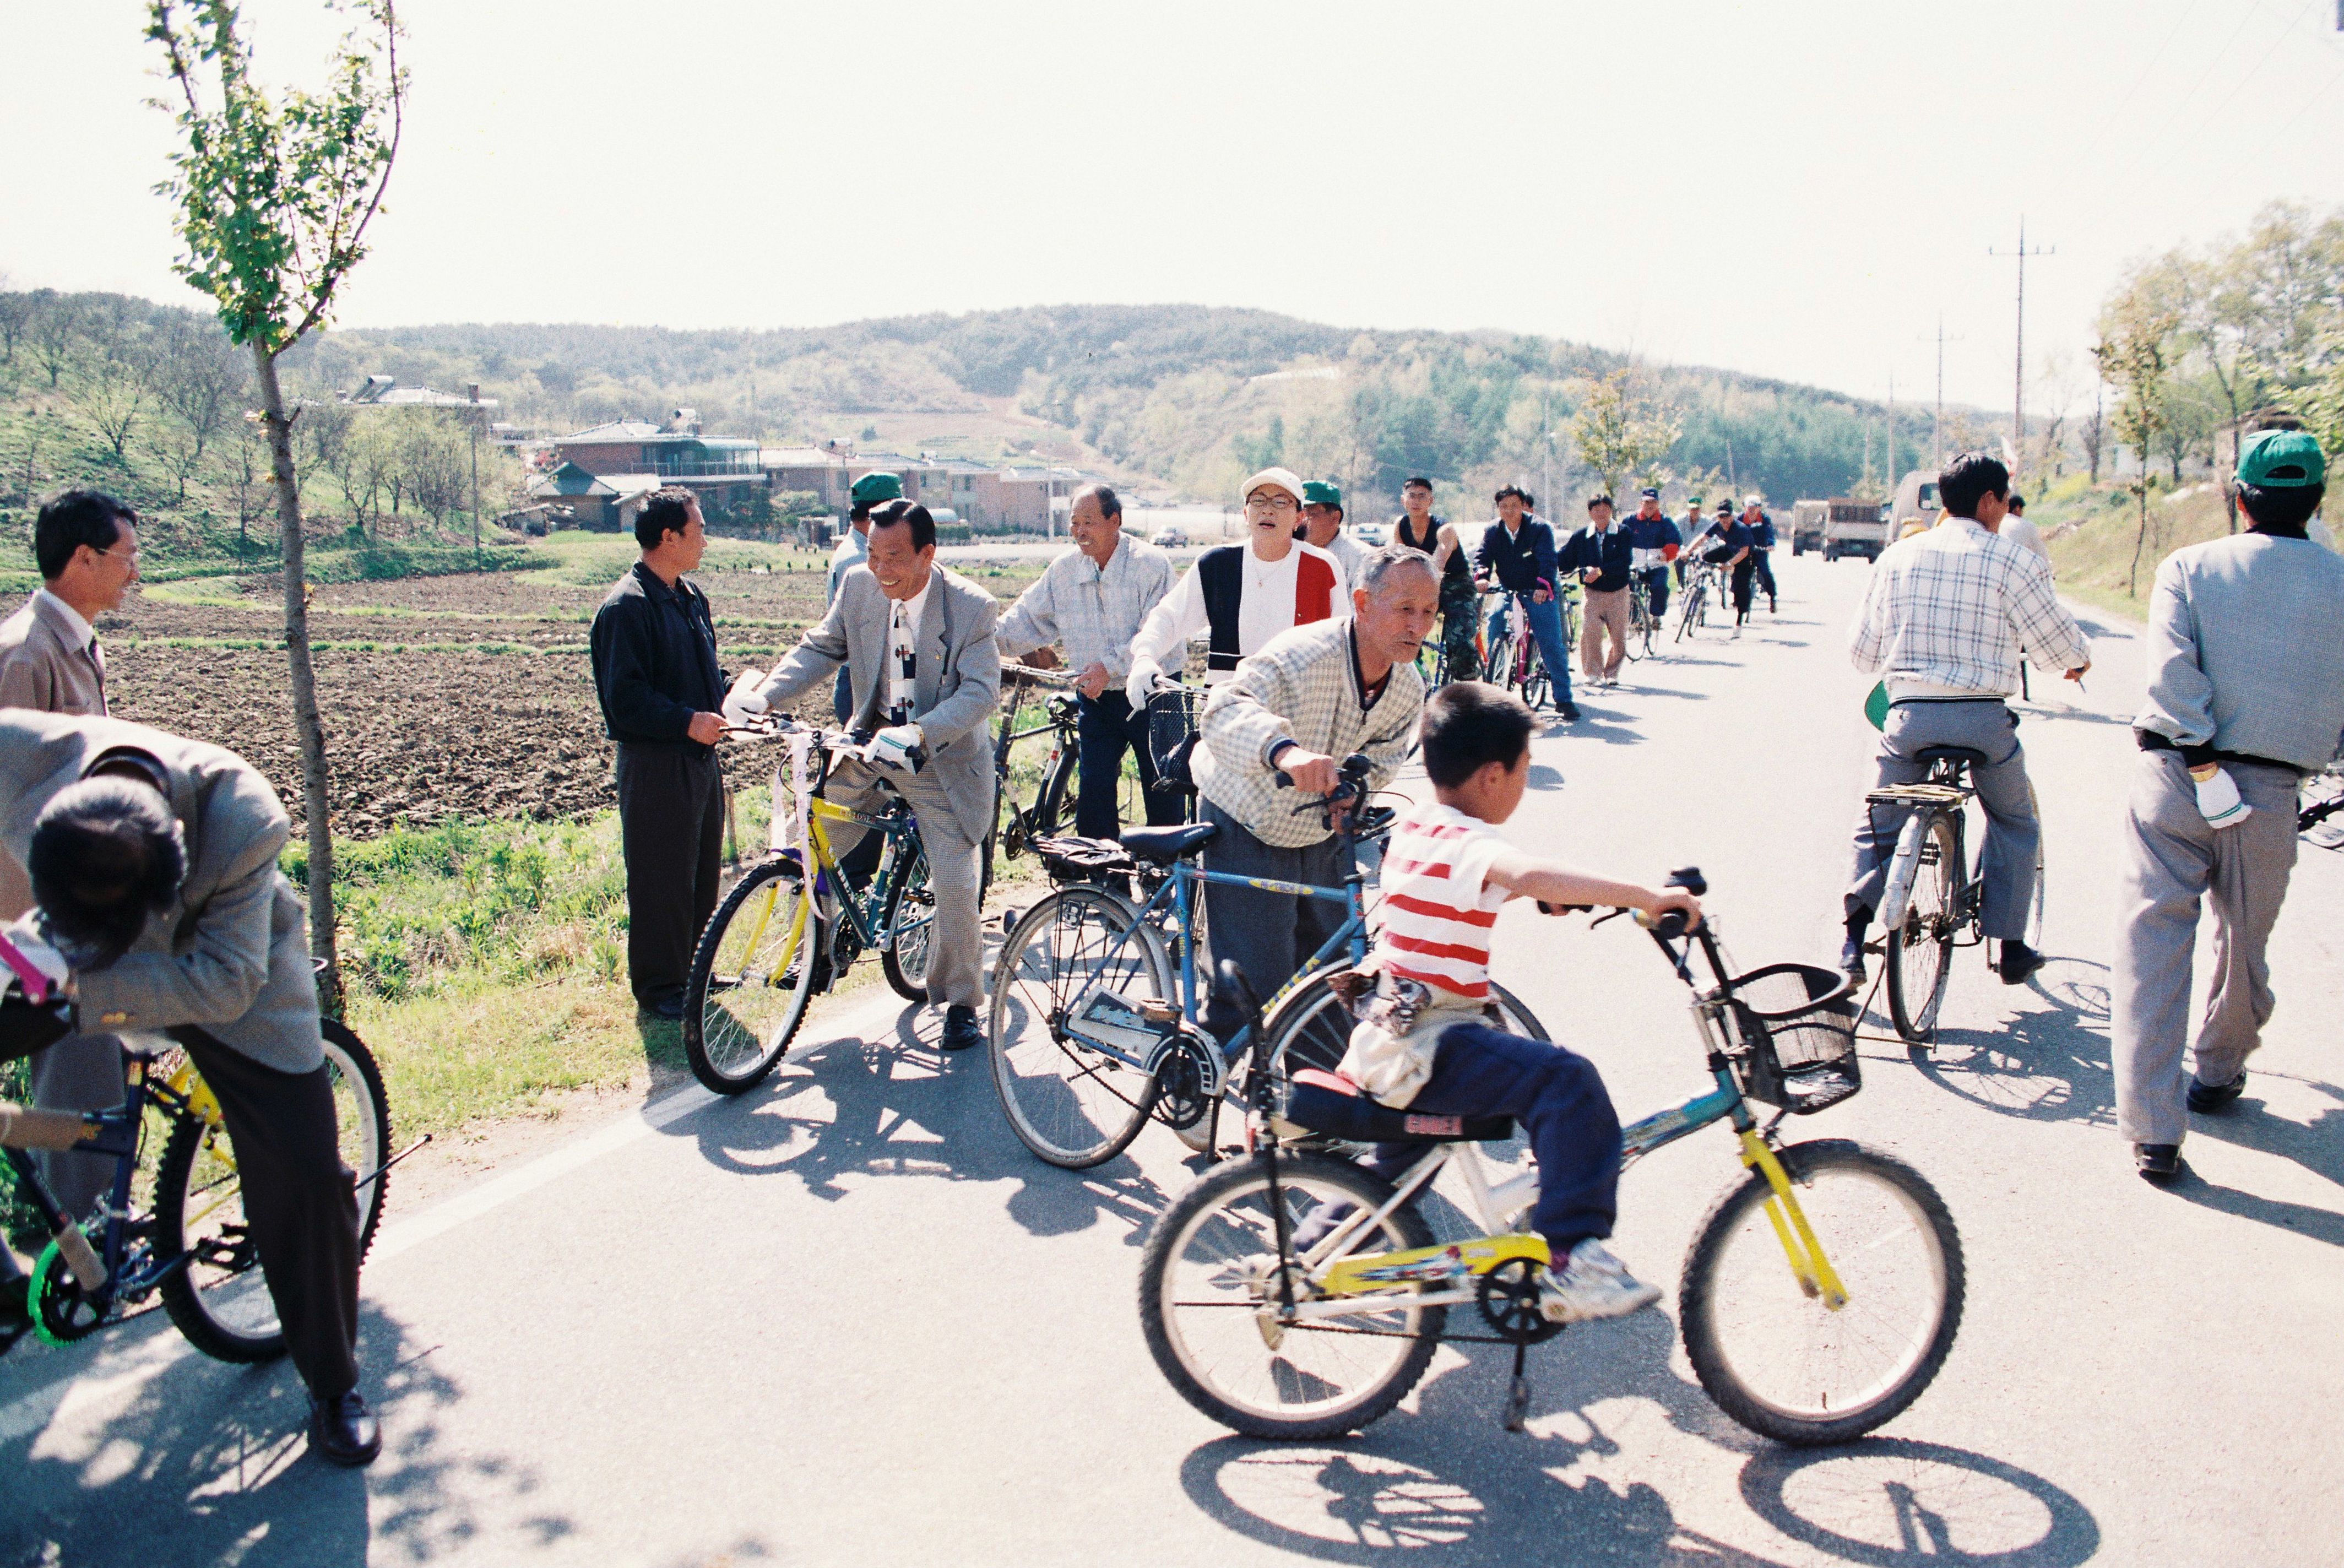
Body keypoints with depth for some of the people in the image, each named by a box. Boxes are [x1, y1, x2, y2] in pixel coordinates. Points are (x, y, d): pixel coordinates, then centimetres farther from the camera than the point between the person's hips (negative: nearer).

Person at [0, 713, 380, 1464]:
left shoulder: (242, 824, -38)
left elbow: (225, 984, -34)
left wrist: (76, 986, -44)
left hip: (224, 970, -3)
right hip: (71, 954, 3)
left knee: (306, 1175, -7)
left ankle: (334, 1387, 12)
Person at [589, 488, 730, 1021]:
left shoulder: (691, 597, 13)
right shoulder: (627, 606, -15)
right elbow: (624, 697, -20)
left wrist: (723, 705, 8)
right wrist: (687, 721, -24)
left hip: (699, 756, 9)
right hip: (655, 762, -9)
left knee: (703, 871, 15)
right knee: (661, 878, -1)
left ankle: (694, 971, 29)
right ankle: (658, 986, 10)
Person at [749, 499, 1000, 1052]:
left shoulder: (971, 607, -18)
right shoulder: (859, 586, -6)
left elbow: (981, 692, -24)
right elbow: (820, 649, 1)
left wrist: (918, 734, -40)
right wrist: (764, 694, -16)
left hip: (941, 757, -4)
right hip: (868, 743, 4)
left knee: (954, 886, -6)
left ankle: (960, 1003, 15)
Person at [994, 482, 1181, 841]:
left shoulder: (1151, 563, -12)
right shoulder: (1063, 570, 5)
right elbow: (1028, 620, 10)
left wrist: (1110, 666, -25)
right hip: (1095, 702, 4)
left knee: (1163, 796, 5)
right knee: (1093, 795, 1)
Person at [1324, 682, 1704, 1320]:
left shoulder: (1415, 824, 11)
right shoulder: (1468, 844, -17)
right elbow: (1531, 875, -40)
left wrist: (1557, 894, 30)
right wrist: (1647, 896, -37)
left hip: (1386, 1039, 10)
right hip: (1429, 1046, -10)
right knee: (1568, 1081, -24)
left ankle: (1332, 1228, 52)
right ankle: (1573, 1262, -27)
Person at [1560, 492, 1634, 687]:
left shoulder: (1623, 533, 0)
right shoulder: (1580, 536, 5)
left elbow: (1626, 561, -13)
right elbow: (1563, 560, 9)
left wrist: (1600, 571, -23)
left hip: (1618, 593, 0)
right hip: (1592, 593, 0)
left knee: (1619, 635, 2)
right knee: (1590, 632, -17)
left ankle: (1612, 673, 20)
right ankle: (1594, 673, -7)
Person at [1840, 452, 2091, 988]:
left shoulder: (1897, 556, 7)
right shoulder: (2012, 561, -4)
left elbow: (1862, 649, 10)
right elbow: (2057, 642, 1)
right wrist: (2080, 661, 25)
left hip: (1909, 716, 2)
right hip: (1983, 717, -2)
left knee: (1877, 826, 18)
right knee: (2014, 823, 21)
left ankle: (1854, 943, 7)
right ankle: (2011, 947, 23)